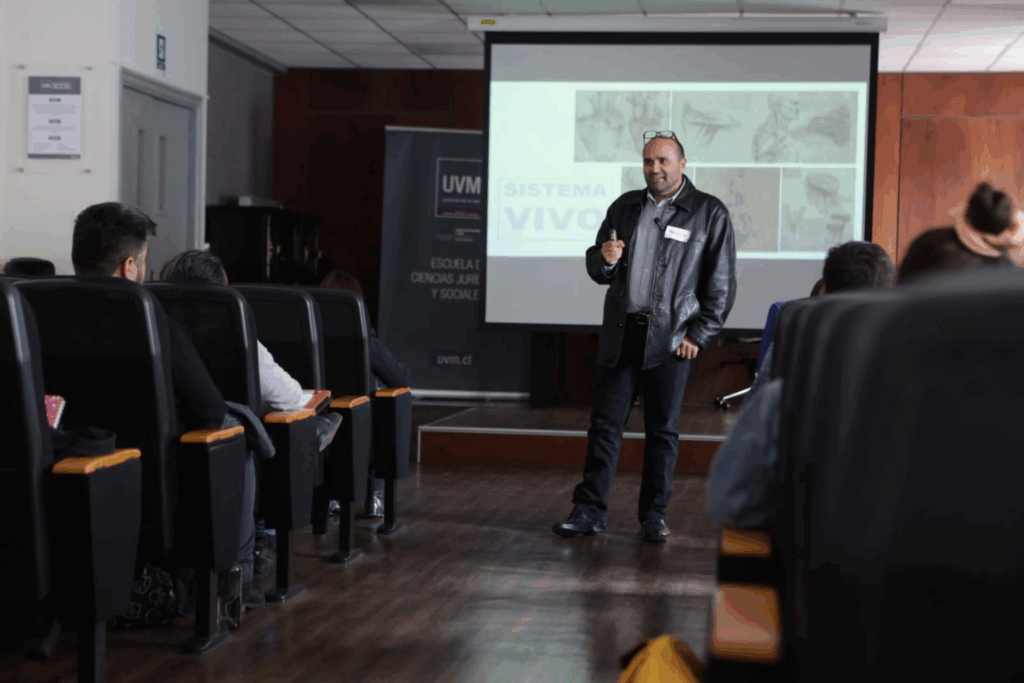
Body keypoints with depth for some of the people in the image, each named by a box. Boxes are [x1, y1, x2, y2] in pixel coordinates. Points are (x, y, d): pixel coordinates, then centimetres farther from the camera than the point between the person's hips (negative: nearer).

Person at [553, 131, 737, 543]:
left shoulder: (710, 214, 1)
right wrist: (604, 259, -8)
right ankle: (589, 511, 7)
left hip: (670, 338, -3)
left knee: (662, 430, 4)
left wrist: (698, 336, -6)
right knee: (605, 422, 2)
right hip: (621, 334, 3)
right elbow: (597, 272, 16)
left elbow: (721, 284, 0)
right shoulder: (624, 208, 12)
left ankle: (654, 516, 14)